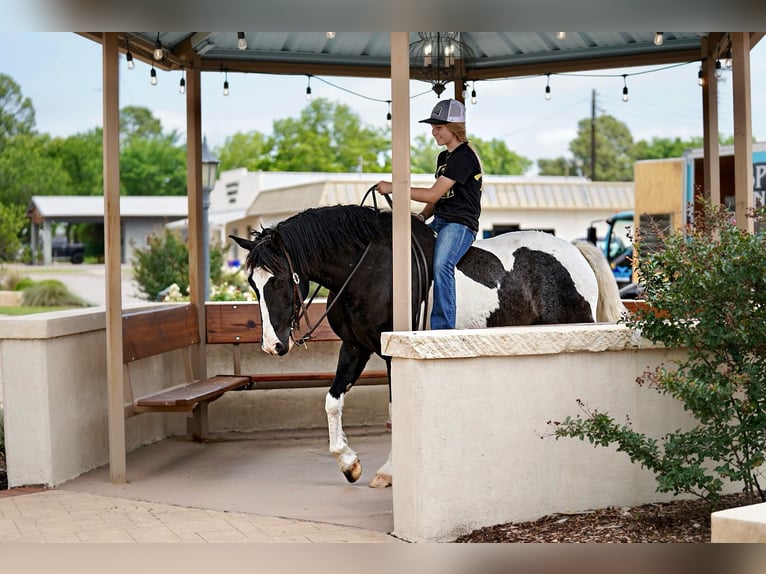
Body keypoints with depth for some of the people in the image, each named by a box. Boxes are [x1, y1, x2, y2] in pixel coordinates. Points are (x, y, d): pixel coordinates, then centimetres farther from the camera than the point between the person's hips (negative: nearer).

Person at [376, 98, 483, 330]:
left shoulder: (464, 156, -12)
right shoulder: (443, 157, 19)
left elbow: (433, 194, -16)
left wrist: (393, 187, -13)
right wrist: (422, 217, 3)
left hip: (460, 224, -10)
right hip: (439, 222, 10)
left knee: (441, 265, -33)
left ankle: (443, 328, -34)